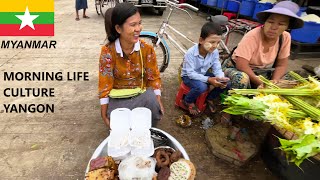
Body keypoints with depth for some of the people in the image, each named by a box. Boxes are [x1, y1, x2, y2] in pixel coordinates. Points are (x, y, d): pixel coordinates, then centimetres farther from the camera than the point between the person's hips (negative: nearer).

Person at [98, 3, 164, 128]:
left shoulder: (147, 49, -12)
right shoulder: (107, 51, -17)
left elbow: (154, 77, -2)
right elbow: (105, 84, -13)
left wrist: (158, 102, -10)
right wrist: (104, 114, -9)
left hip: (142, 93, 2)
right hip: (118, 97, -1)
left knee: (153, 104, -27)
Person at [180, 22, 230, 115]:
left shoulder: (215, 52, -14)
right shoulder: (191, 53, -30)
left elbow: (217, 69, -9)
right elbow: (191, 73, -30)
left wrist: (222, 78, -31)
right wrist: (208, 79, -38)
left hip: (204, 73, 5)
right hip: (189, 76, -5)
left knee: (226, 83, -12)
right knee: (201, 87, -36)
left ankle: (210, 98, 15)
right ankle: (188, 101, -3)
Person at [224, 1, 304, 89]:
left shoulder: (286, 37, -10)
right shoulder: (252, 36, -25)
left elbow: (281, 65, -3)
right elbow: (241, 66, -29)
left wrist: (273, 82, -21)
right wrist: (261, 83, -28)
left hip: (263, 73, 6)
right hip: (239, 69, -6)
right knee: (242, 79, -37)